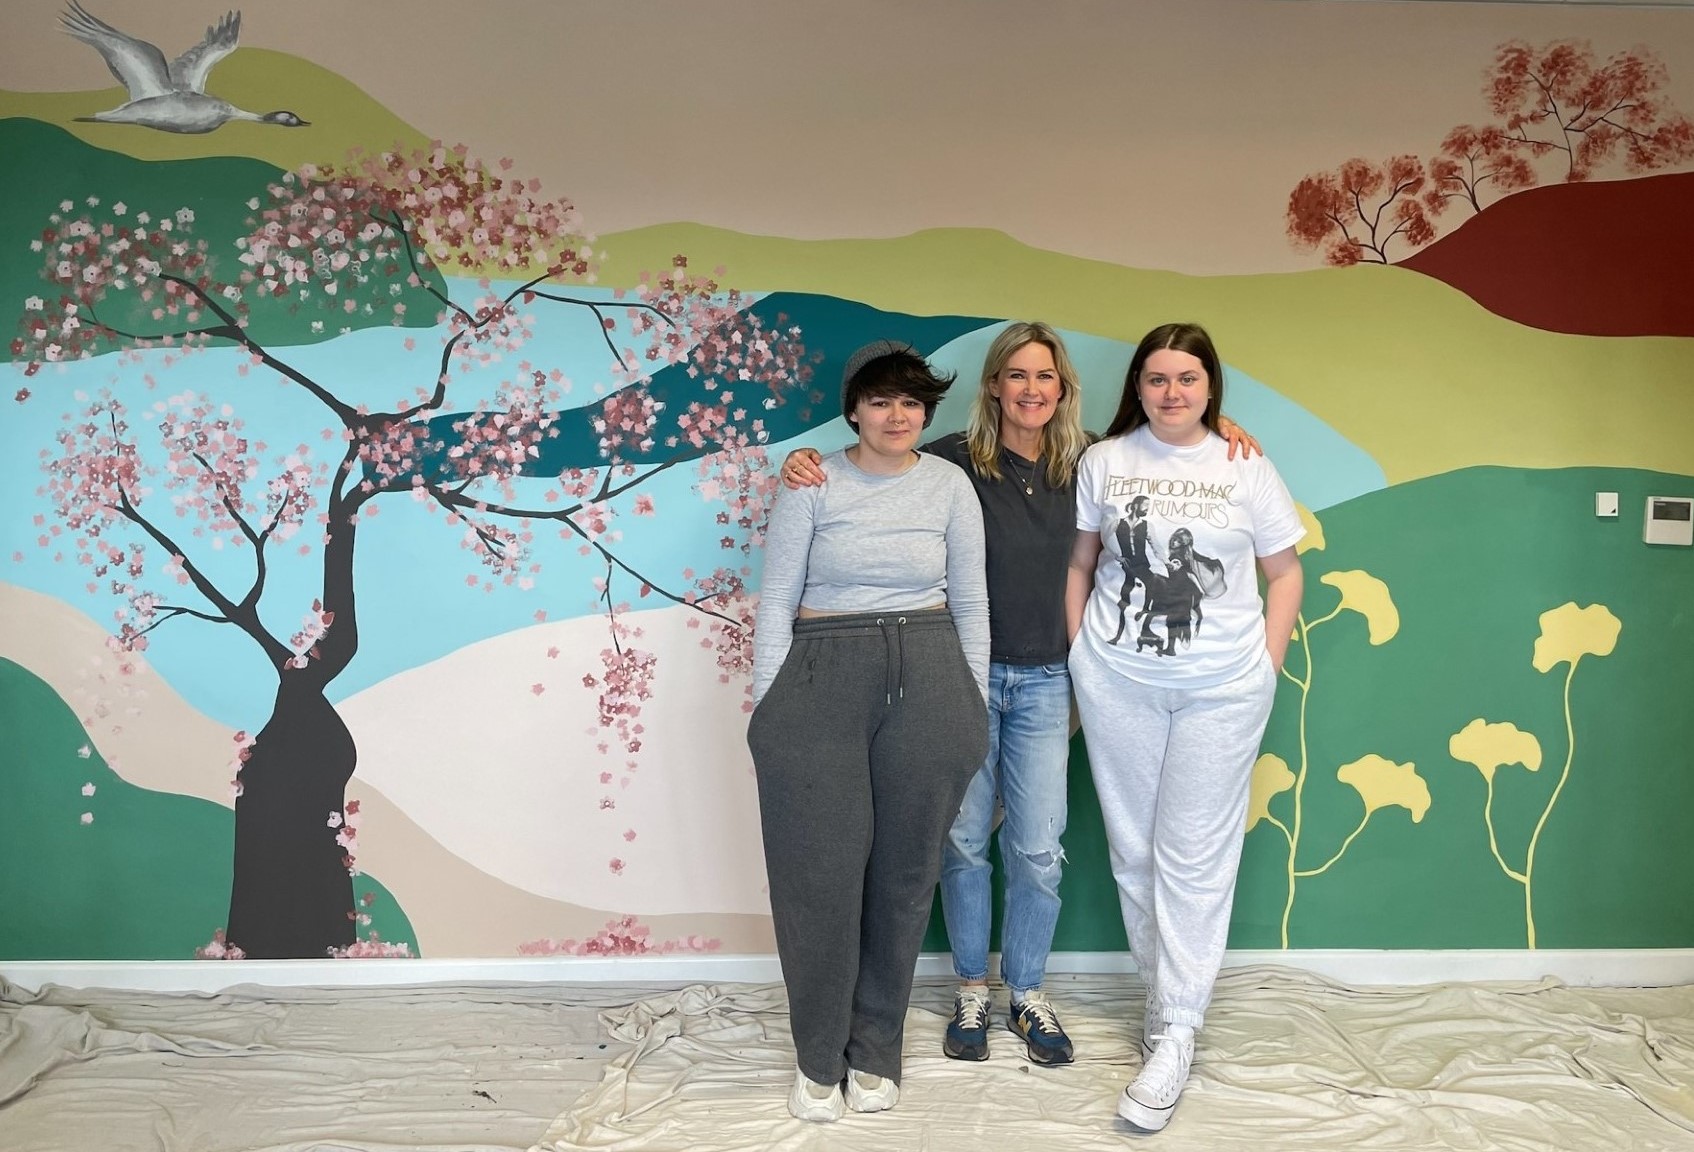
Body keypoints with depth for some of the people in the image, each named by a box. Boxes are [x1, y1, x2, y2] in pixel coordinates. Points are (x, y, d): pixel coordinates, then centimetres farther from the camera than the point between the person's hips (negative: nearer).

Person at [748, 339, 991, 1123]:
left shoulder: (950, 485, 4)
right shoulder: (813, 485, -1)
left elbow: (971, 604, 8)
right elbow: (776, 603, -2)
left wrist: (976, 708, 6)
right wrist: (767, 713, -5)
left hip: (928, 682, 2)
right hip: (821, 683, -2)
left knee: (903, 871, 10)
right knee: (821, 873, 2)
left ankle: (876, 1049, 28)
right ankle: (819, 1056, 22)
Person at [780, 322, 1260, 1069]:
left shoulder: (1081, 464, 1)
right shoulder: (956, 461, -10)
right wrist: (805, 464, -20)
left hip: (1043, 680, 2)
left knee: (1038, 849, 7)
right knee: (964, 839, 10)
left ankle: (1028, 992, 29)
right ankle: (971, 988, 31)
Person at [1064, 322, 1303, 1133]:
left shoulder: (1245, 468, -1)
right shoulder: (1104, 460, 2)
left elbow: (1284, 574, 5)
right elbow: (1081, 564, 8)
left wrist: (1264, 671, 0)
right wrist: (1079, 656, 4)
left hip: (1220, 690, -2)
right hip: (1117, 683, 2)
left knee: (1194, 859, -1)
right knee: (1133, 852, 9)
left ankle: (1174, 1036, 9)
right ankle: (1169, 995, 28)